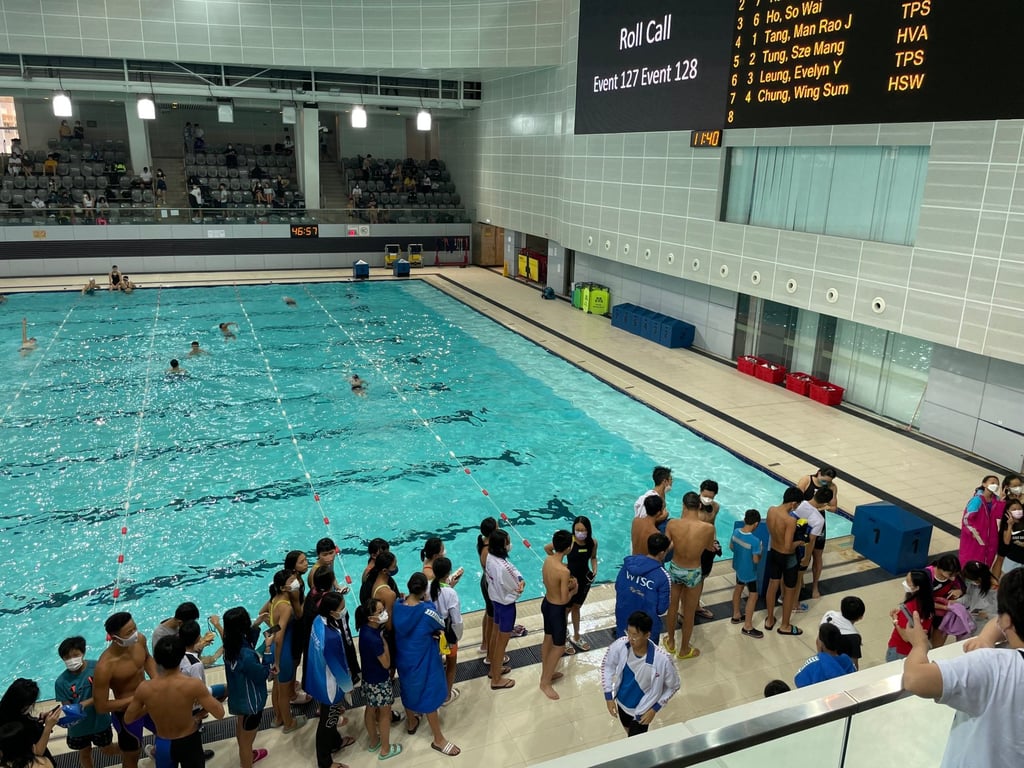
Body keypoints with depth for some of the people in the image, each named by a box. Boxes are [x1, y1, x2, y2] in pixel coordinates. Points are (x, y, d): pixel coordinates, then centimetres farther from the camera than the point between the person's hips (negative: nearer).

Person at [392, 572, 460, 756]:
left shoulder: (397, 607, -15)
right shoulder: (427, 610, -31)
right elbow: (442, 626, -11)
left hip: (403, 658, 5)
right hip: (423, 661, -5)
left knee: (409, 690, 28)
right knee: (429, 696, 11)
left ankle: (411, 723, 53)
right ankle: (438, 739, 27)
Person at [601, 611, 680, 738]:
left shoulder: (662, 659, -36)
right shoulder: (620, 645, -28)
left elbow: (673, 686, -15)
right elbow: (607, 666, -6)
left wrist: (654, 709, -14)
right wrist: (609, 696, -5)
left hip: (642, 710, -4)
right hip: (622, 702, 4)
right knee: (628, 730, 32)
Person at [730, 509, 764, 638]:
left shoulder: (736, 532, -11)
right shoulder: (755, 541, -32)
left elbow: (731, 547, 3)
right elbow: (756, 560, -25)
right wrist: (760, 552, -7)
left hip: (738, 566, 7)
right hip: (749, 571, -7)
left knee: (738, 588, 26)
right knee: (753, 596, 6)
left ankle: (736, 615, 44)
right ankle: (747, 626, 13)